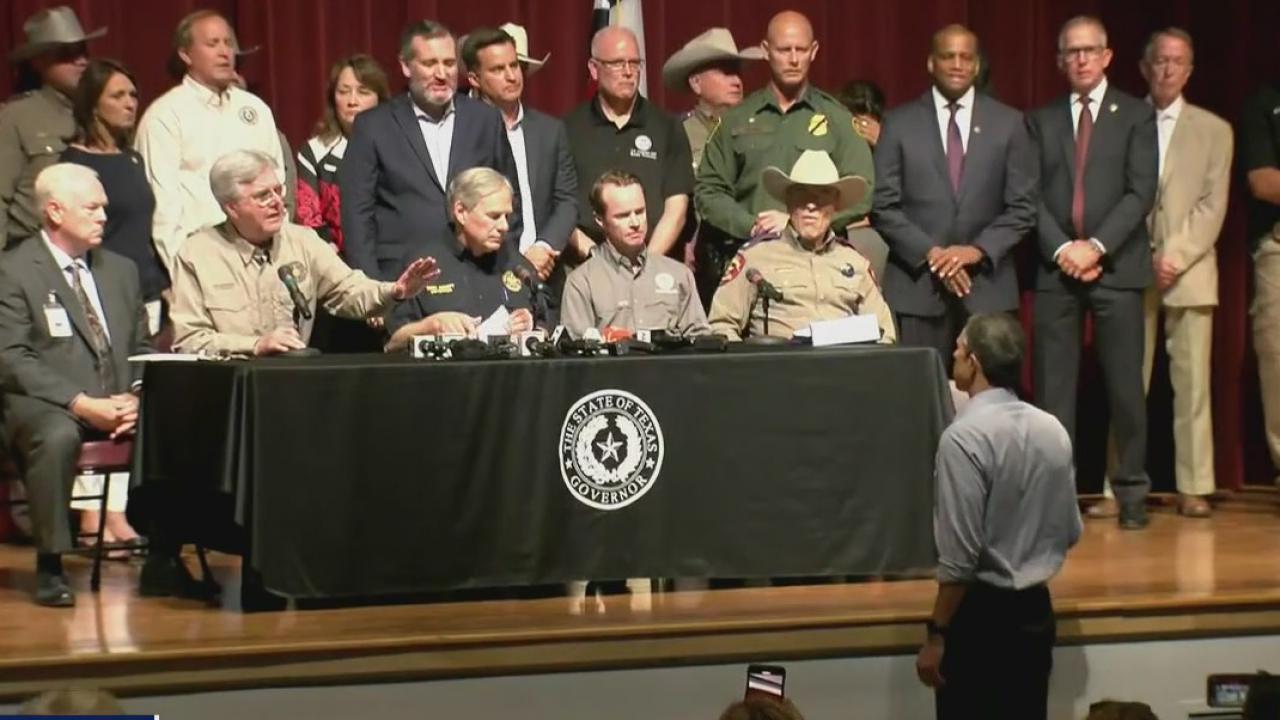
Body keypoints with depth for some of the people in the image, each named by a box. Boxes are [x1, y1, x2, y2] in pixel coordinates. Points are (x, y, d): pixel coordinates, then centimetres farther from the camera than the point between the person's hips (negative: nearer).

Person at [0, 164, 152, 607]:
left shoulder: (121, 271, 20)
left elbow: (142, 349, 21)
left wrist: (134, 398, -2)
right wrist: (80, 403, -19)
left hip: (119, 403, 5)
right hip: (45, 404, -5)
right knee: (58, 436, -39)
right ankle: (50, 566, -26)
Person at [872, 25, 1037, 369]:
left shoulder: (1008, 123, 7)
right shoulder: (900, 123, 5)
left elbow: (1023, 206, 5)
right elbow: (883, 206, 1)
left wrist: (978, 249, -10)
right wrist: (930, 253, -11)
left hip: (988, 285, 1)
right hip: (916, 285, -1)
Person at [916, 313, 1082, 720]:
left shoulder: (964, 437, -18)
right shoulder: (1052, 430, 3)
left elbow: (960, 556, -19)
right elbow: (1070, 532, 11)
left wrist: (937, 634, -13)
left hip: (980, 613, -7)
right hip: (1035, 610, 7)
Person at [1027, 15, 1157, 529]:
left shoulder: (1136, 116, 7)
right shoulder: (1041, 121, 13)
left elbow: (1141, 192, -2)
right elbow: (1030, 196, 6)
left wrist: (1096, 246, -12)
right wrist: (1062, 248, -9)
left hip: (1115, 266, -2)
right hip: (1056, 267, 2)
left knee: (1124, 385, -1)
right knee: (1052, 387, -1)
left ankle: (1132, 492, 6)